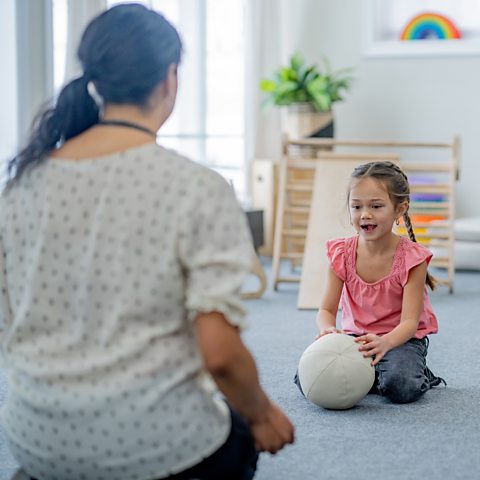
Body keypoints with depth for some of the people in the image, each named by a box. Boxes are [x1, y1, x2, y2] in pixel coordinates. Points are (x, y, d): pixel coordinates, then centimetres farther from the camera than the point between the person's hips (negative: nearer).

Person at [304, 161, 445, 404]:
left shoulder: (411, 257, -18)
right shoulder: (341, 253, -7)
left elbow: (409, 322, -23)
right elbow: (326, 310, -6)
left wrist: (385, 342, -46)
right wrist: (328, 329, -33)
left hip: (401, 338, -4)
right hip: (355, 336, 4)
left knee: (400, 387, -35)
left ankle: (420, 375, 2)